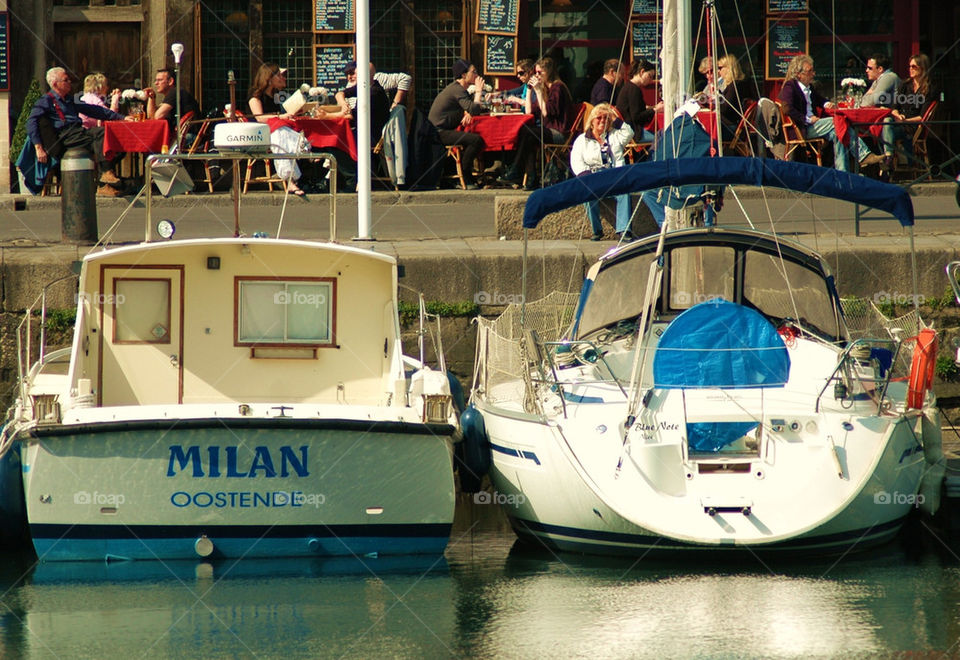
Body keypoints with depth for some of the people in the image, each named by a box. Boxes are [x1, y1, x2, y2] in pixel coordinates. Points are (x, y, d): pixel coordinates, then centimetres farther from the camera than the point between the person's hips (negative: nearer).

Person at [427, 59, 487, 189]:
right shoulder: (457, 89, -15)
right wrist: (478, 91, -11)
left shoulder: (457, 88, 18)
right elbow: (474, 110, -24)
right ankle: (465, 179, -12)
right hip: (439, 133, -10)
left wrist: (468, 113, -2)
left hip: (442, 131, 10)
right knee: (476, 139, -21)